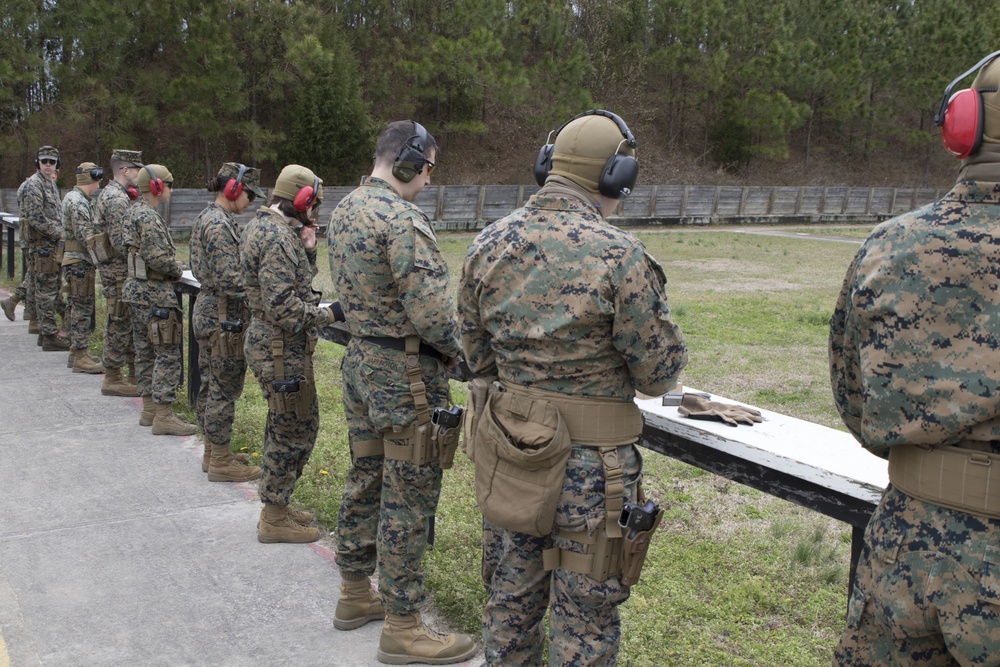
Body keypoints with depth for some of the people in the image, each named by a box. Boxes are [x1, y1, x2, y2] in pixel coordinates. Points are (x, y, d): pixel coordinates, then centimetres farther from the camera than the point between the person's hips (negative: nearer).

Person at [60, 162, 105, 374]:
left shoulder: (73, 198, 16)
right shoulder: (78, 202, -17)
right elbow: (85, 235, -23)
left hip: (74, 262, 11)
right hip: (80, 263, -11)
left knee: (76, 308, 14)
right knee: (82, 309, -7)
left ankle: (76, 352, 21)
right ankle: (80, 357, -5)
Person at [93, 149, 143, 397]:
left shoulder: (110, 194, 16)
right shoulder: (117, 199, -17)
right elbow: (120, 242, -23)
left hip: (116, 268, 10)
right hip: (119, 271, -10)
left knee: (130, 322, 14)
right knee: (120, 324, -4)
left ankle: (136, 374, 22)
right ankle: (113, 379, 4)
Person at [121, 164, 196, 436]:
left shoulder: (134, 211, 13)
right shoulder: (149, 217, -18)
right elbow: (157, 258, -24)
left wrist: (171, 268, 11)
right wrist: (177, 271, -6)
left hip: (137, 291, 10)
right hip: (155, 295, -10)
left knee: (146, 352, 15)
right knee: (168, 355, -6)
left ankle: (149, 409, 23)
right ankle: (163, 416, -4)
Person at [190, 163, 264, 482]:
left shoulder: (207, 217, 12)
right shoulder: (220, 225, -19)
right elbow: (230, 281, -25)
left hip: (207, 310, 10)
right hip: (223, 316, -10)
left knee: (211, 386, 16)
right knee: (225, 389, -2)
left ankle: (213, 452, 28)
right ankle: (221, 462, 7)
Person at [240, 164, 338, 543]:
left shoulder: (261, 225, 11)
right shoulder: (278, 237, -22)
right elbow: (283, 307, -27)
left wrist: (308, 250, 3)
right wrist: (327, 315, -16)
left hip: (267, 342, 11)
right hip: (283, 351, -11)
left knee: (284, 427, 20)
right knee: (295, 429, 0)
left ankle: (276, 507, 32)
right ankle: (274, 520, 11)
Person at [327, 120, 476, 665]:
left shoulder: (344, 209, 9)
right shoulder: (402, 218, -21)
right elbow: (431, 309, -24)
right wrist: (467, 350, -8)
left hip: (359, 360, 10)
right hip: (405, 374, -9)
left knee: (365, 480, 19)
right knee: (408, 497, -1)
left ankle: (355, 594, 34)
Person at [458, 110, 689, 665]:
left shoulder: (489, 243, -1)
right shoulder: (619, 255, -18)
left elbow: (476, 358, 7)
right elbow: (659, 373, -12)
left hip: (505, 456, 5)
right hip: (589, 465, -5)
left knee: (510, 601, 22)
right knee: (584, 621, 11)